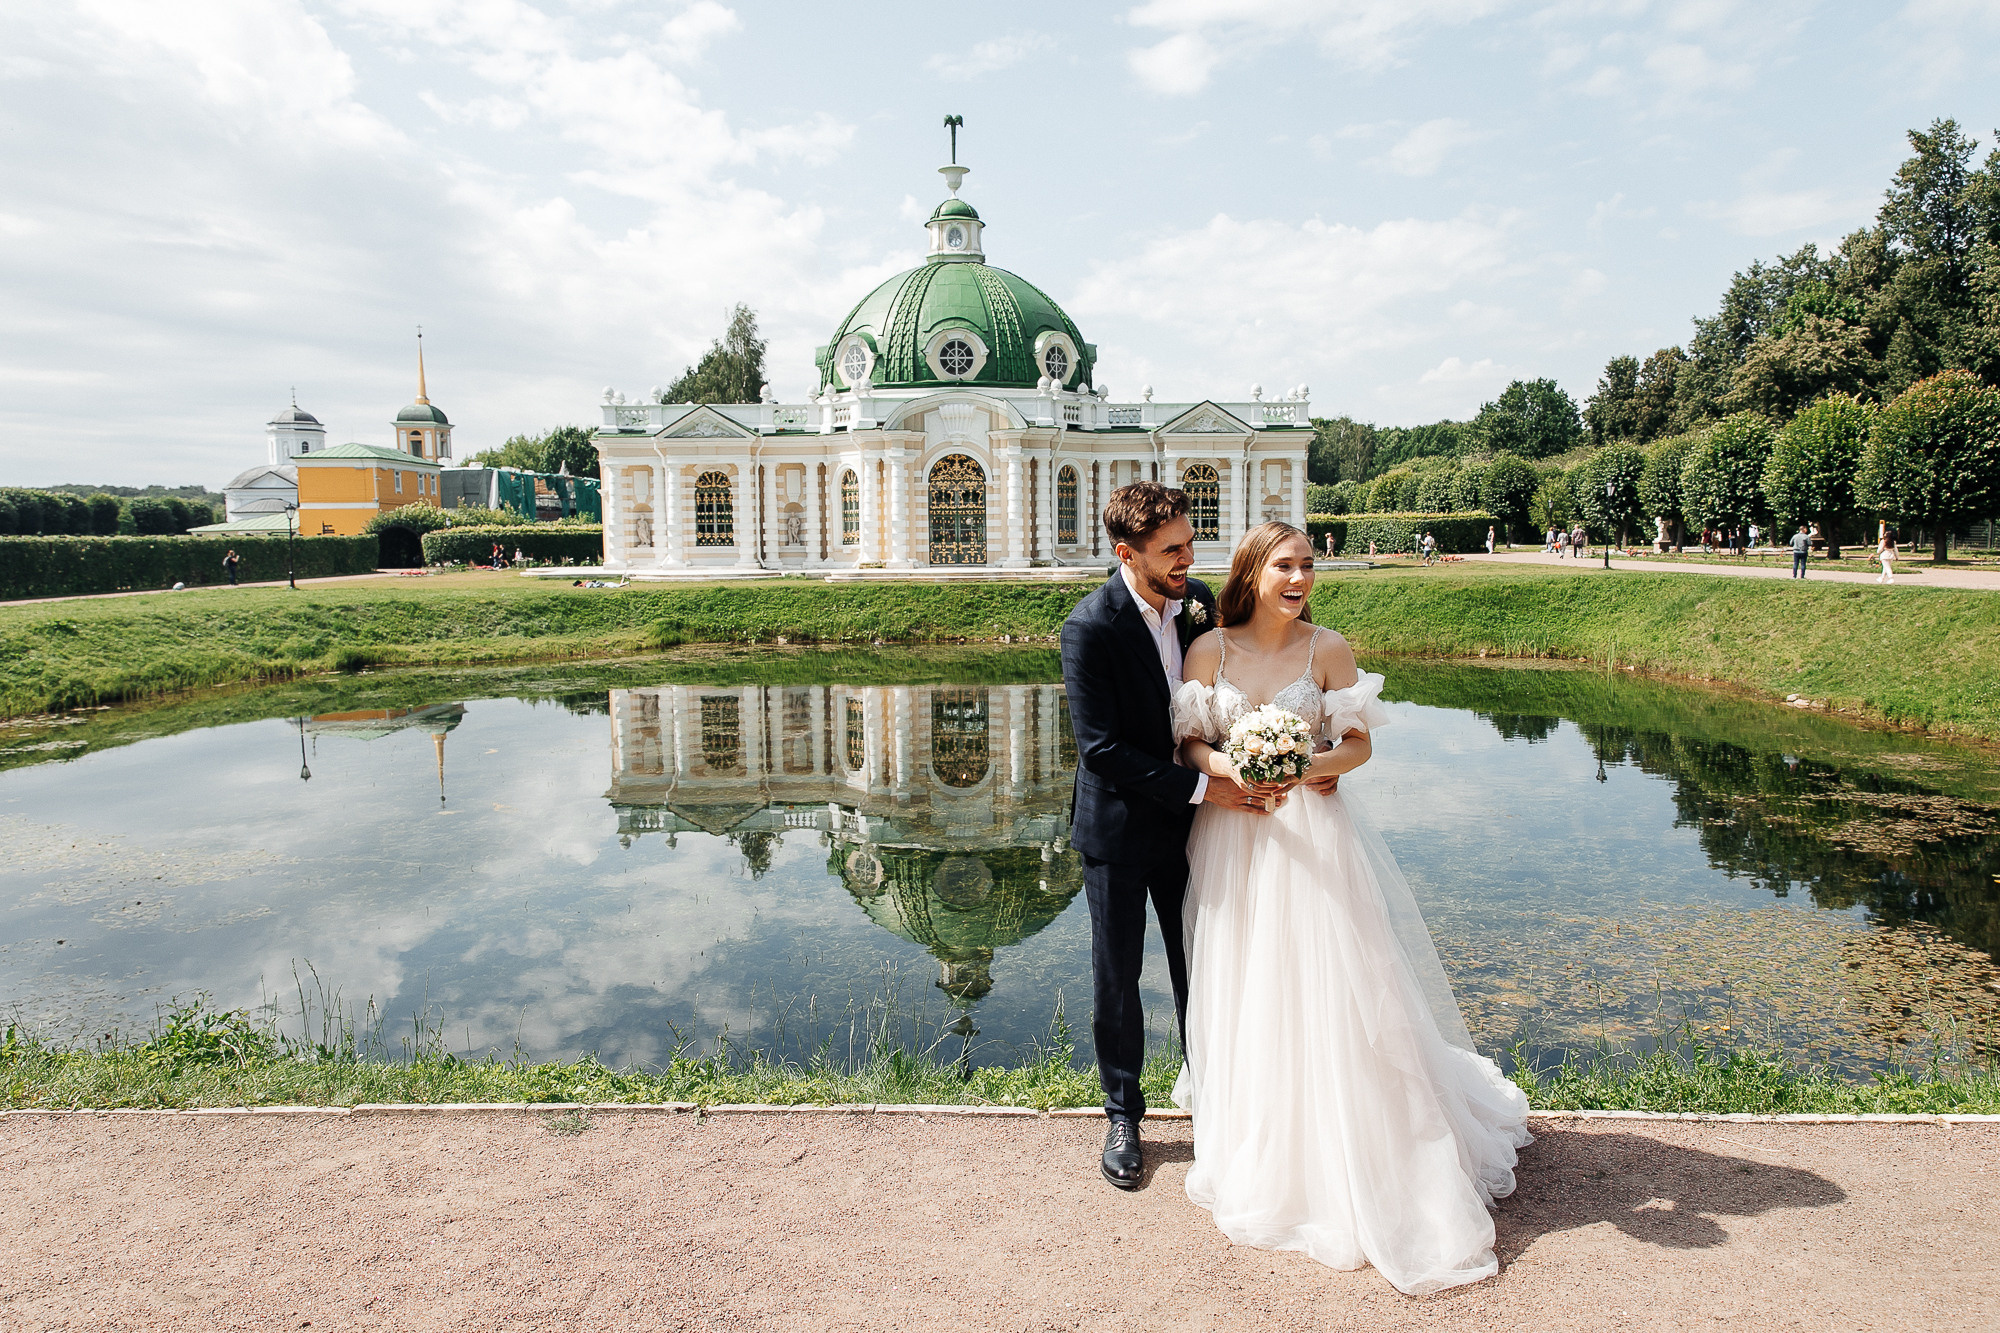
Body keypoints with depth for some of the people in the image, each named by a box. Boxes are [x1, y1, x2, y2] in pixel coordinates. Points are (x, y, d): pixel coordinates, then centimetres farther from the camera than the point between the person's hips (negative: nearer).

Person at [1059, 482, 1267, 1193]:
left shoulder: (1198, 599, -3)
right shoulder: (1089, 627, -21)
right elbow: (1101, 749, -24)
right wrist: (1200, 786, -24)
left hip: (1188, 821, 4)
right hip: (1119, 824, -4)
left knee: (1199, 973, 15)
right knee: (1116, 980, 11)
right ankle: (1123, 1115, 30)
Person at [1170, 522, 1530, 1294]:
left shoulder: (1327, 648, -3)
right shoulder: (1209, 649, -1)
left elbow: (1359, 743, -2)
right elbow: (1188, 742, 1)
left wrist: (1303, 767, -20)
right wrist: (1232, 771, -18)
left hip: (1311, 835, -1)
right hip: (1231, 842, 2)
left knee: (1328, 989, 1)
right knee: (1243, 992, 10)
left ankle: (1350, 1156, 18)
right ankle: (1258, 1152, 30)